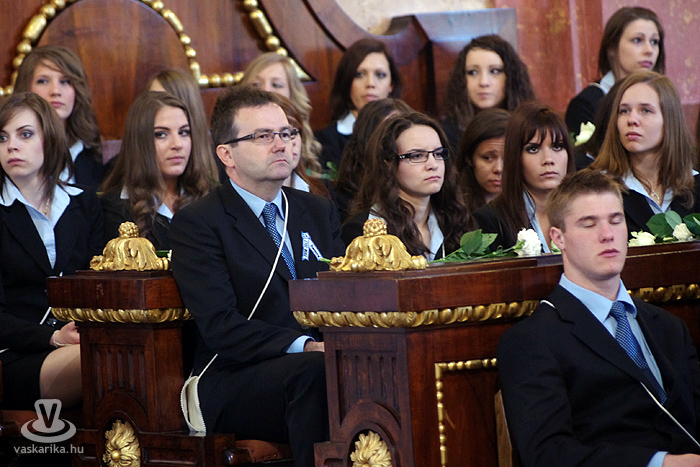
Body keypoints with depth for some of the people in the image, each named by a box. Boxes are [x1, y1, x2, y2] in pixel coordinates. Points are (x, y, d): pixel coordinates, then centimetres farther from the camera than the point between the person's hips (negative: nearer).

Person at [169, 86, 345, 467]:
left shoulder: (319, 211, 21)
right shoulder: (196, 223, 0)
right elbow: (220, 326, -12)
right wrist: (306, 347, -24)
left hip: (320, 362, 5)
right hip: (236, 385, -5)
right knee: (313, 370, -37)